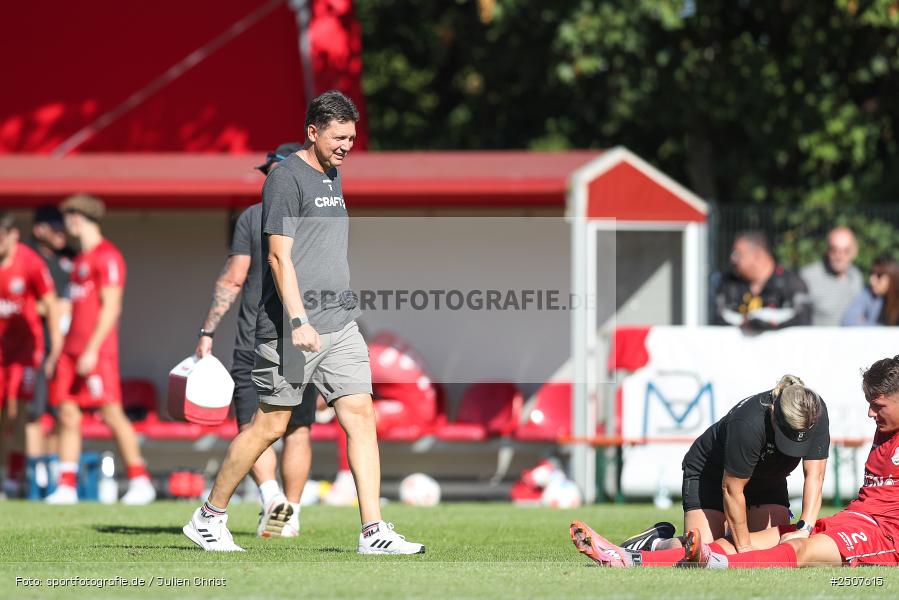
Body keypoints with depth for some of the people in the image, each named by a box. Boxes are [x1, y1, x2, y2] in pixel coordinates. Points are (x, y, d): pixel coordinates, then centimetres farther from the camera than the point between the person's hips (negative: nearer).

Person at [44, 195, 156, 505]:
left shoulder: (107, 256, -10)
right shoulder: (81, 258, 19)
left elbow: (110, 307, -15)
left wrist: (92, 350, -20)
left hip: (98, 350, -9)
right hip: (73, 349, 9)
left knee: (111, 413, -10)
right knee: (67, 414, 4)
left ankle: (140, 481, -6)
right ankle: (66, 486, 4)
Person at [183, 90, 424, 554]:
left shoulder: (332, 175, 17)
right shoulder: (287, 178, -10)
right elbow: (279, 256, -16)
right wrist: (298, 321, -22)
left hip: (339, 322, 8)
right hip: (294, 326, -8)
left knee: (361, 416, -2)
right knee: (270, 424, -2)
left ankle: (373, 532, -5)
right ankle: (208, 518, 12)